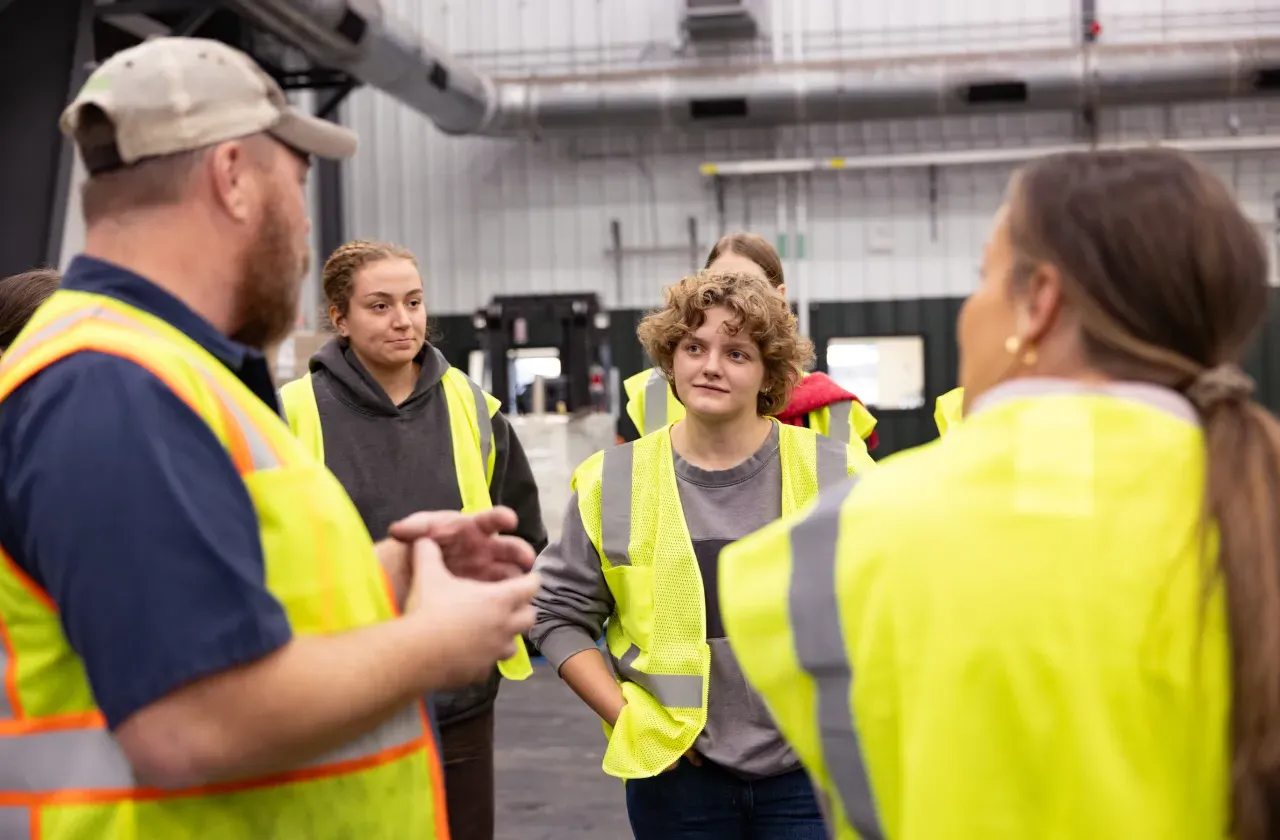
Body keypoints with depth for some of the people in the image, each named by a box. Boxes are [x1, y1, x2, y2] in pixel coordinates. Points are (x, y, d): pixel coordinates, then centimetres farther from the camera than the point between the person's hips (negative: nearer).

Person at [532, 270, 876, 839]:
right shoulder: (614, 483, -2)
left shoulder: (834, 474, -4)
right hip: (677, 772, 1)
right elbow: (559, 613, 5)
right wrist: (623, 713, -4)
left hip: (809, 769, 0)